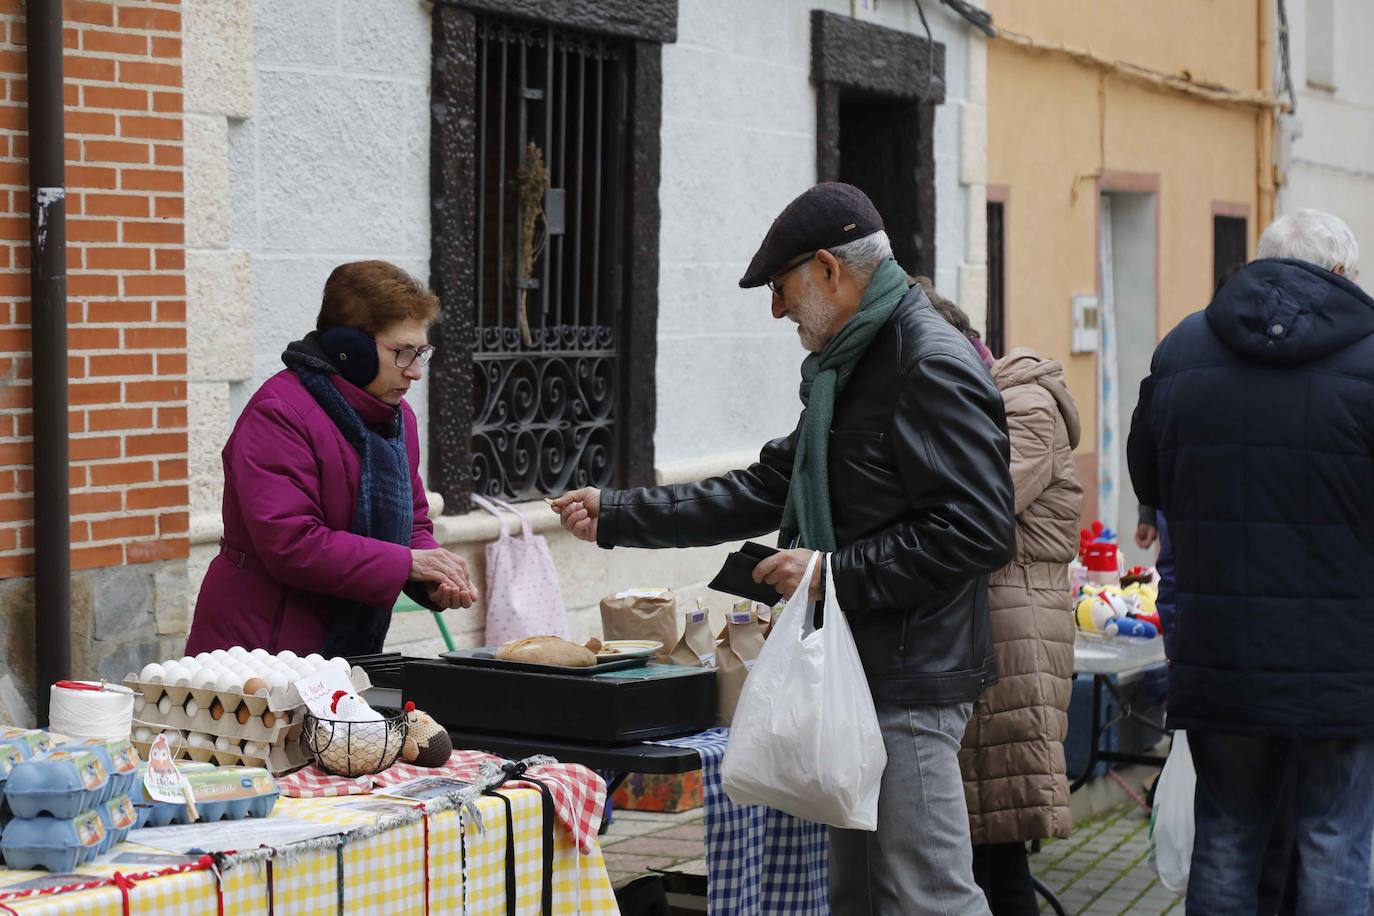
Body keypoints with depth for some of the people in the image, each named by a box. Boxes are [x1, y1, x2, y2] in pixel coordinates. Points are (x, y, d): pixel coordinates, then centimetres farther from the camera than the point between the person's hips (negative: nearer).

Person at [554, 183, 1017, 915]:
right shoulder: (843, 367, 18)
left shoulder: (932, 366, -15)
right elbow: (768, 490, 24)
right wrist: (618, 516, 21)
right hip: (858, 674, 10)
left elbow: (978, 531, -22)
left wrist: (833, 573, -19)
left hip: (908, 683, -10)